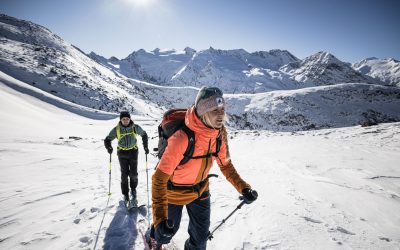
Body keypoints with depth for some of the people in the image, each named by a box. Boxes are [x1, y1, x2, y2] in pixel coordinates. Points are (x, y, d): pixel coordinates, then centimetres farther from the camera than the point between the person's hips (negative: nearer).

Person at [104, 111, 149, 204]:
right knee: (124, 174, 0)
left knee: (133, 174, 0)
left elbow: (144, 134, 7)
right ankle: (125, 194, 15)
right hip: (122, 153, 0)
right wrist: (109, 147, -22)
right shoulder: (116, 129, -9)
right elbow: (107, 139, -2)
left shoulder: (135, 127, -9)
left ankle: (133, 189, 27)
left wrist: (145, 146, 2)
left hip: (133, 152, 0)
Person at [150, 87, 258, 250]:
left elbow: (225, 164, -1)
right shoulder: (182, 138, -38)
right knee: (169, 229, 20)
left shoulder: (220, 133, -18)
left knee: (201, 233, 17)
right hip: (174, 191, -4)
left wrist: (243, 188, -8)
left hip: (200, 190, 4)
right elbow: (159, 178, -33)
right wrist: (160, 218, -40)